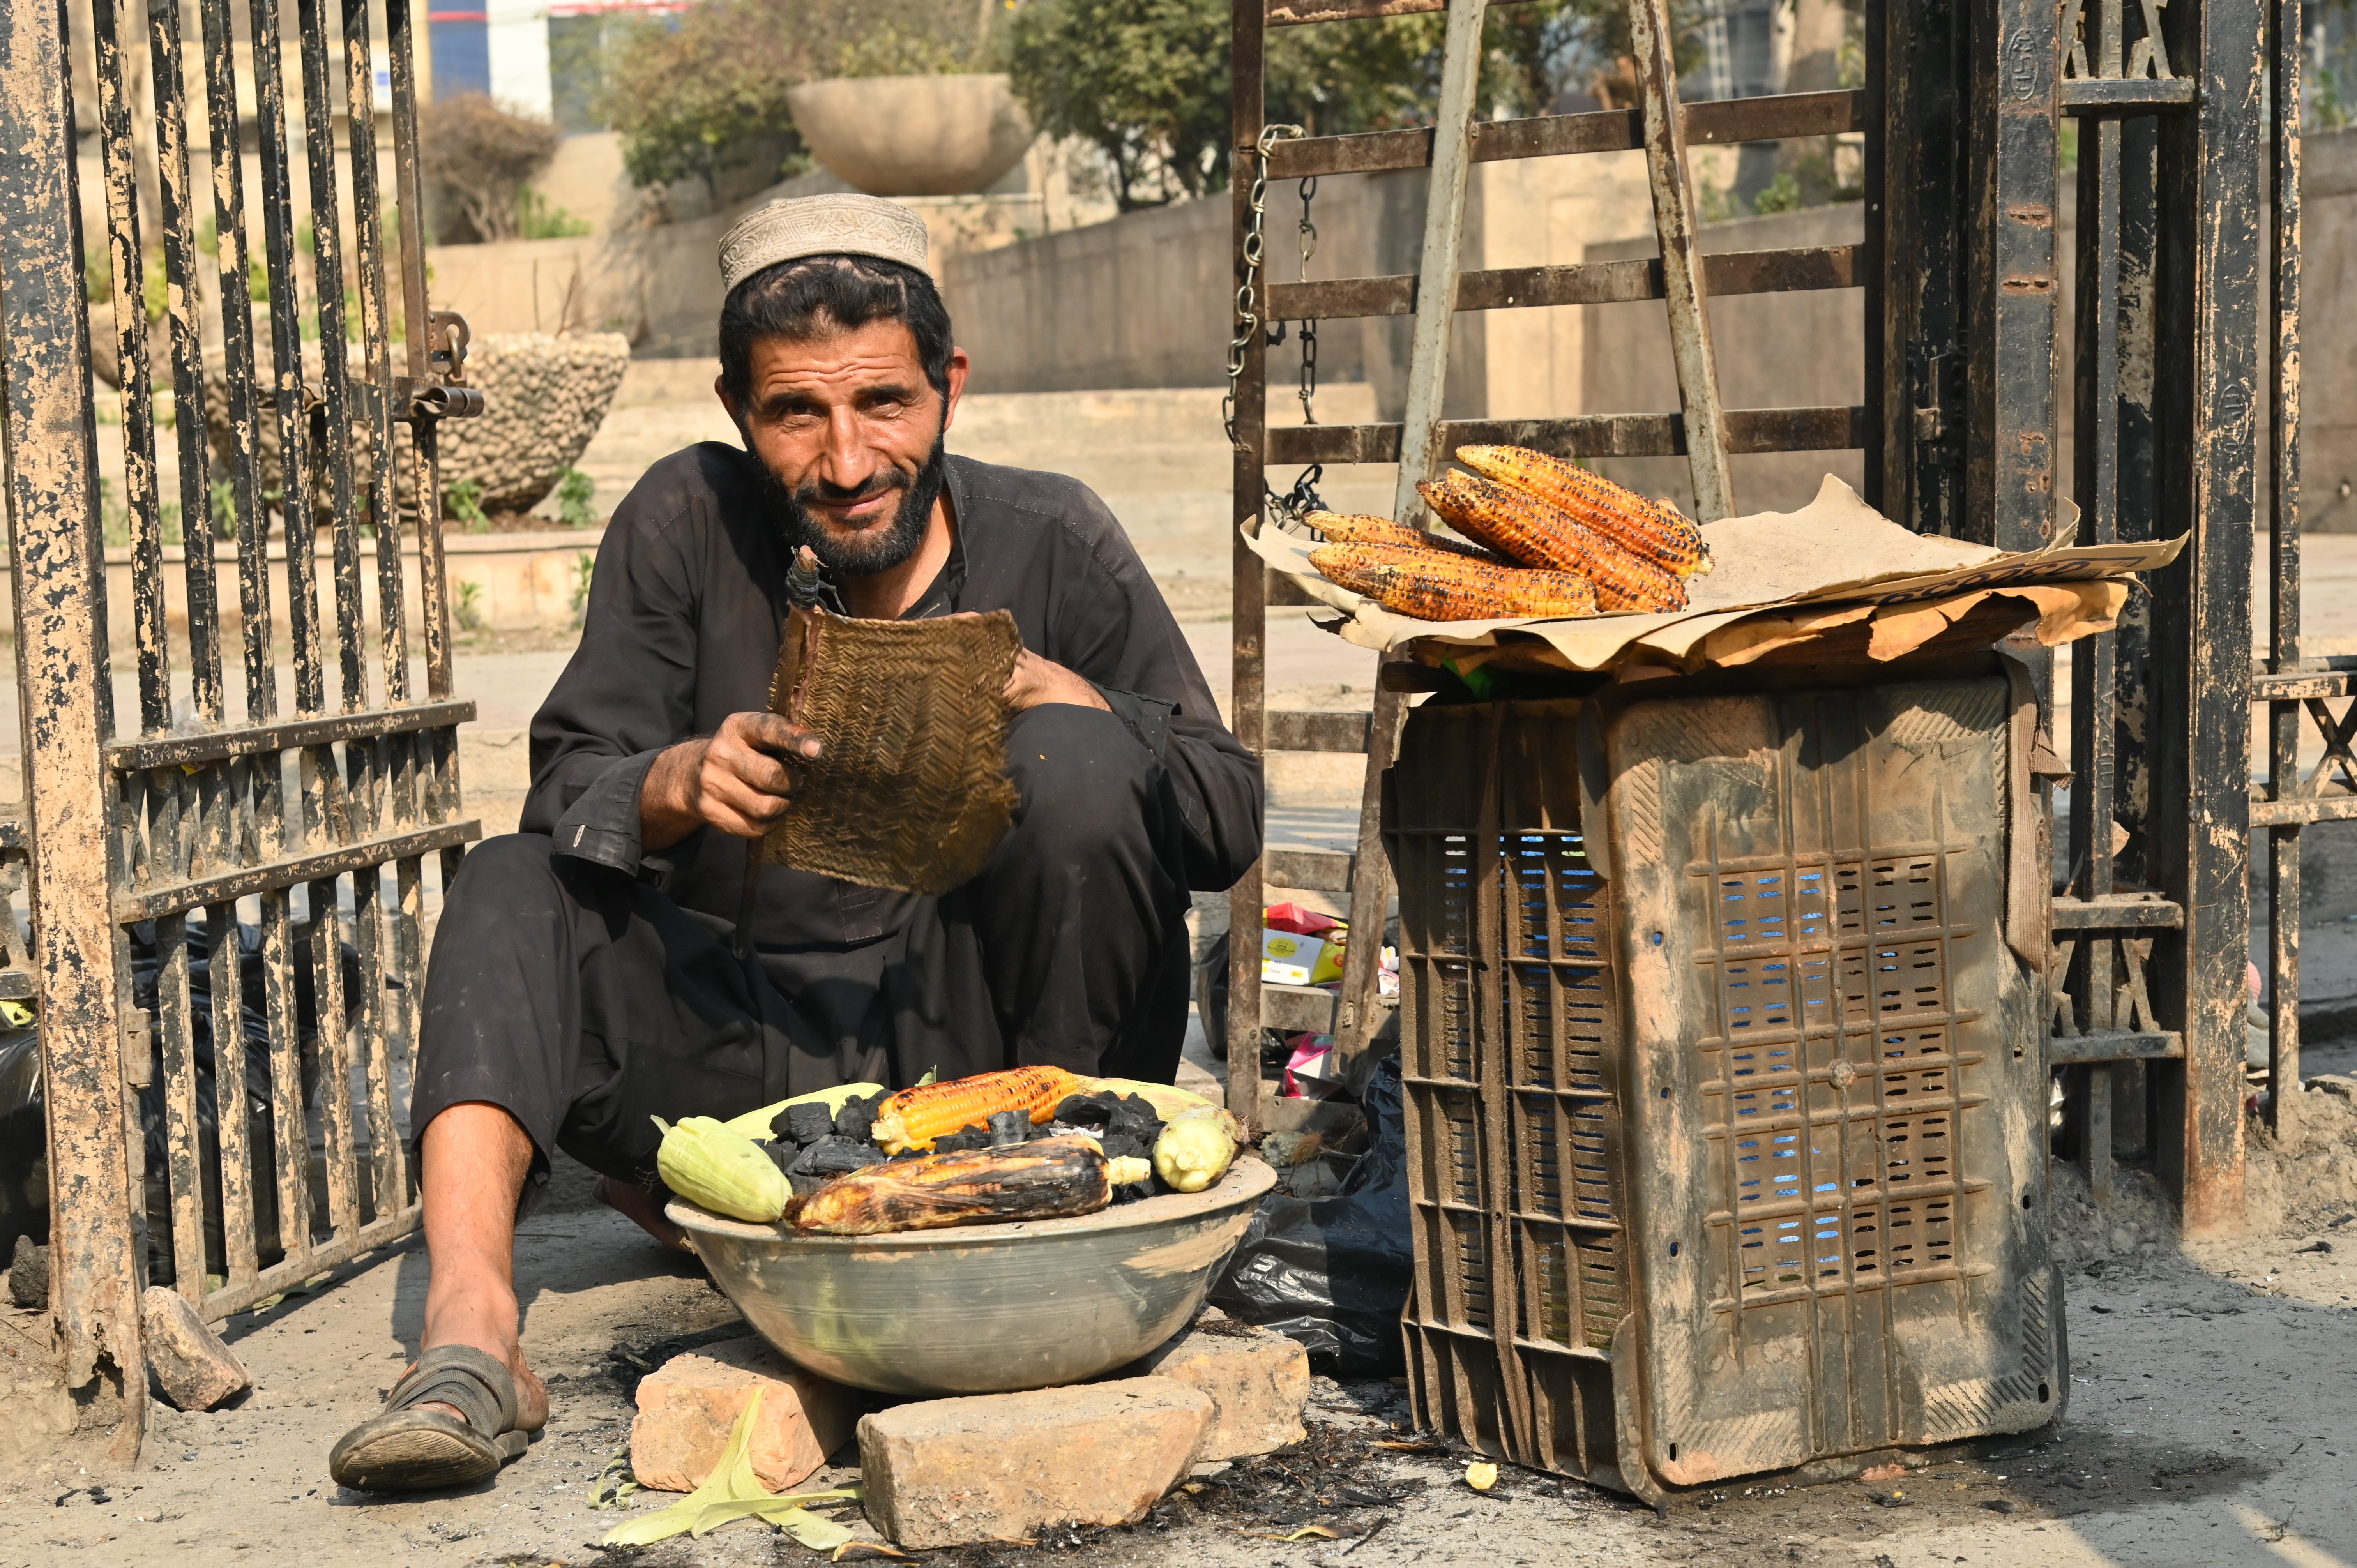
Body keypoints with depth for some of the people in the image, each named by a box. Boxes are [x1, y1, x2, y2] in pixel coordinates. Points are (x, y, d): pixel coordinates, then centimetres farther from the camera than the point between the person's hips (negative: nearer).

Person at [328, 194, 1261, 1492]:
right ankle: (470, 1334, -34)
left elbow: (1228, 824, -3)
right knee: (514, 890, -17)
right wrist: (673, 786, -27)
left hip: (987, 1041, -1)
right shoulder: (689, 523, -1)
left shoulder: (1049, 543, -3)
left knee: (1076, 767, -24)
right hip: (752, 1063, 2)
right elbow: (566, 792, -4)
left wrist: (1064, 701, -21)